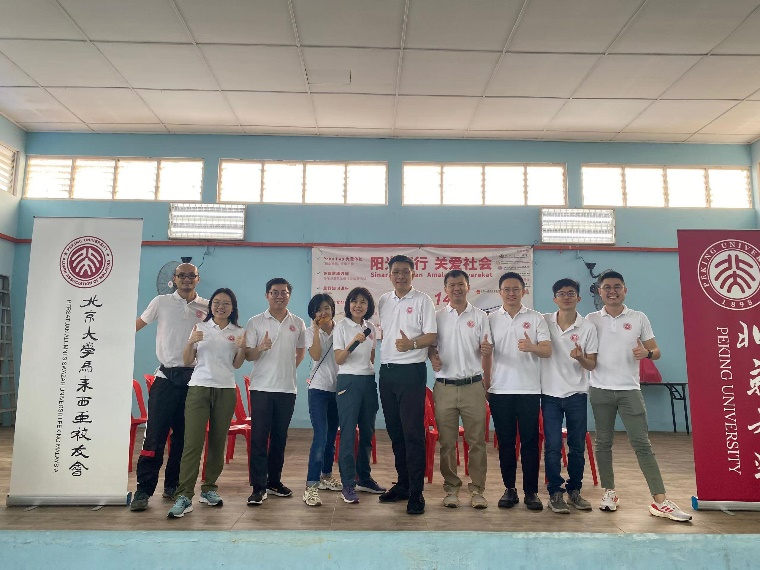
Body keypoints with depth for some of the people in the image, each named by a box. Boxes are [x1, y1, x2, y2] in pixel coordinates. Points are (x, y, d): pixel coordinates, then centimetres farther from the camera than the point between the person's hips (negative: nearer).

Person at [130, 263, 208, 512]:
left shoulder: (208, 307, 6)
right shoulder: (161, 302, 4)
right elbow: (137, 325, 10)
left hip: (194, 377, 2)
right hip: (166, 376, -1)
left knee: (184, 435, 8)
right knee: (155, 433, -5)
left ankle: (173, 484, 21)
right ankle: (144, 489, 3)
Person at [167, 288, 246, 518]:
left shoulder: (238, 332, 8)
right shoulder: (200, 327, 6)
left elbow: (236, 365, 8)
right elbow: (187, 361, 6)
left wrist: (242, 347, -10)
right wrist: (191, 342, -12)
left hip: (226, 390, 1)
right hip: (199, 387, -1)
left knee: (218, 441, 4)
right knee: (193, 442, -9)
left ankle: (209, 488, 17)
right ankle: (184, 496, -7)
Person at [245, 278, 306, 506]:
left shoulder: (298, 324, 7)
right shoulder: (255, 322, -1)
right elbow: (248, 355, -3)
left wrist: (288, 369, 10)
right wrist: (261, 348, -22)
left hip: (287, 389, 3)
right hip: (261, 388, -2)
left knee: (279, 438, 10)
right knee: (259, 438, -2)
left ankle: (274, 481, 23)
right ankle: (258, 487, 3)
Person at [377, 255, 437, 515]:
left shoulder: (422, 300, -2)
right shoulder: (383, 301, 12)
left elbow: (431, 336, -7)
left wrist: (411, 343, -23)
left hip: (411, 371, -5)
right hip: (387, 371, 5)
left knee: (413, 432, -6)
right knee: (395, 431, 12)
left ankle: (416, 492, 2)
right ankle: (402, 483, 24)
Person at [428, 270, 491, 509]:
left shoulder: (480, 316, 7)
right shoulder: (437, 317, 8)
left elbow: (486, 348, 6)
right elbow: (431, 345, 11)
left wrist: (486, 349, -17)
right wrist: (433, 357, -10)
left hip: (473, 386, 0)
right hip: (444, 387, 1)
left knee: (477, 440, 2)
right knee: (447, 441, 6)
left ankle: (477, 489, 13)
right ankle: (451, 488, 18)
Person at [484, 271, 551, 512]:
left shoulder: (536, 318, 3)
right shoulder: (491, 319, 7)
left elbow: (547, 350, -5)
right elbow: (486, 354, 10)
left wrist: (532, 347, -27)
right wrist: (485, 386, 5)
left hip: (529, 390, -1)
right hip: (500, 390, 1)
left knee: (530, 442, 3)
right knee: (505, 442, 7)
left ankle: (531, 491, 14)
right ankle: (509, 489, 18)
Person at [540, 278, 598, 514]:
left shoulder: (587, 328, -1)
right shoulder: (543, 322, -1)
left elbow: (592, 364, -1)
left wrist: (581, 358, -20)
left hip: (577, 393, 1)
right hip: (550, 393, -1)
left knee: (577, 446, 8)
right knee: (552, 446, -1)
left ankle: (574, 491, 24)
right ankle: (555, 493, 11)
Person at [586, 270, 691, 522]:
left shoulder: (639, 318, 4)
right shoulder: (591, 319, 5)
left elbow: (656, 352, 6)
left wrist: (647, 352, -17)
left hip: (629, 389, -1)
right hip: (600, 390, 1)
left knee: (642, 443, -2)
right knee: (603, 442, 7)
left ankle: (660, 501, 1)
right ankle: (609, 492, 19)